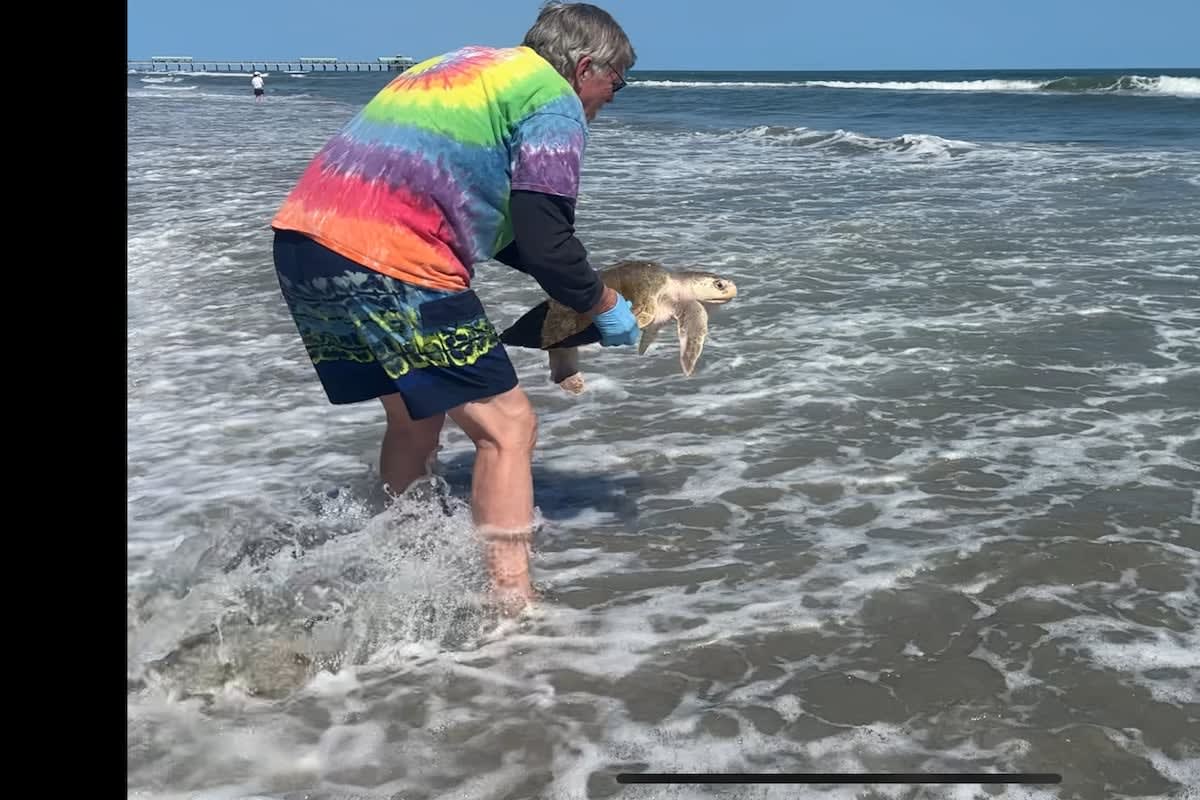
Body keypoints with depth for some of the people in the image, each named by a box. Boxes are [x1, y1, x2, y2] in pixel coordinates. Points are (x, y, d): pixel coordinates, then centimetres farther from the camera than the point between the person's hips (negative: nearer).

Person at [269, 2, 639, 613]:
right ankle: (511, 606, -5)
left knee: (415, 414, 24)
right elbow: (547, 245, -7)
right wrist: (604, 307, 11)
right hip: (385, 262, -9)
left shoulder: (472, 65, 28)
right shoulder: (554, 103, 1)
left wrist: (571, 284, 30)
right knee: (506, 426, -1)